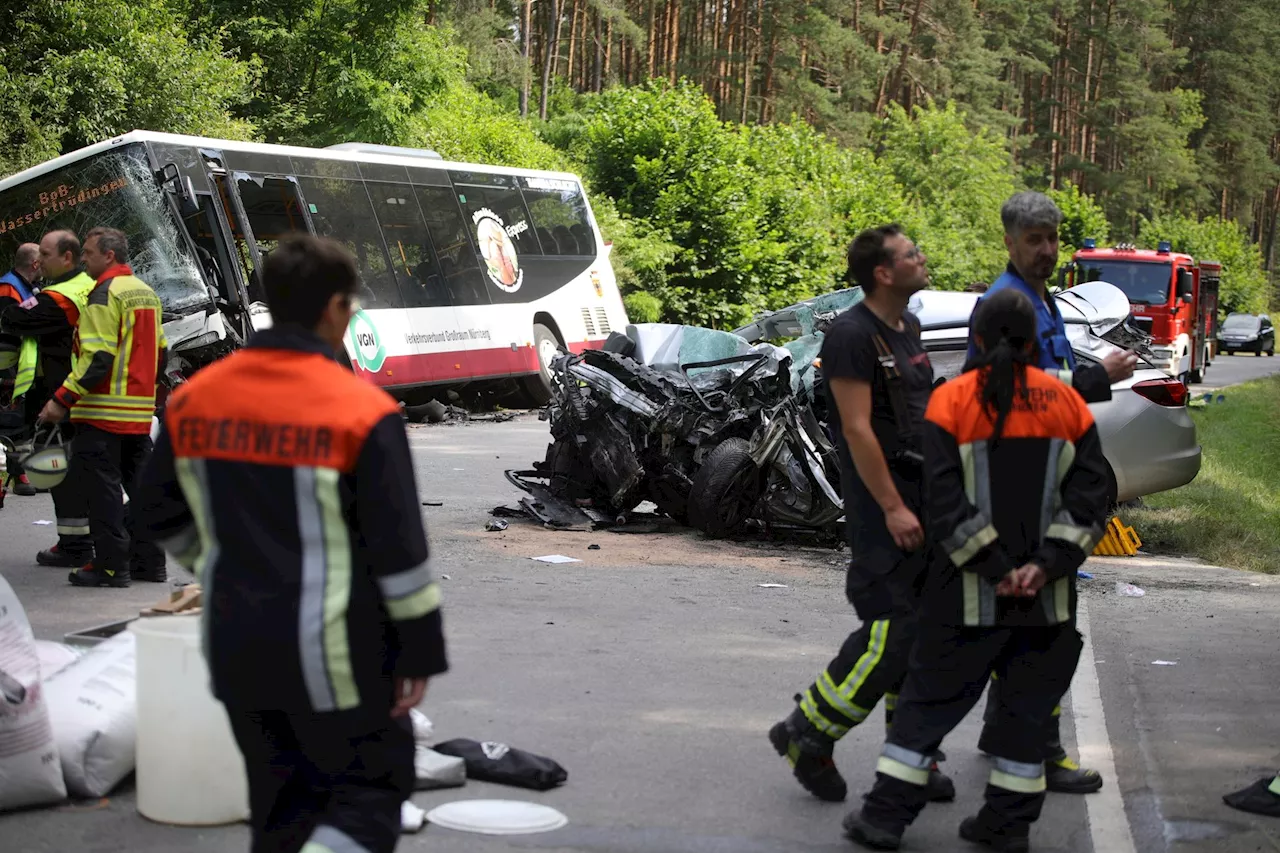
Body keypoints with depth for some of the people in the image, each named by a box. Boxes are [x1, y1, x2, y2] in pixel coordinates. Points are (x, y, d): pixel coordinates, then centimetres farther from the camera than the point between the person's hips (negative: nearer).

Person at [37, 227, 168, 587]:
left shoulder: (105, 293, -13)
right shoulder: (146, 292, 15)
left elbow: (98, 357, -20)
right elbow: (159, 351, 20)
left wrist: (63, 399, -19)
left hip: (104, 410, -9)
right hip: (140, 410, 9)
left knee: (101, 486, -3)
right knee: (140, 483, 13)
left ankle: (111, 565, -3)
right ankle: (149, 560, 17)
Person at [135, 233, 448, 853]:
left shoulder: (196, 397, 0)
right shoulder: (362, 411, -16)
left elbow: (161, 512, 11)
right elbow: (399, 547, -14)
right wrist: (421, 651, -5)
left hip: (236, 645, 6)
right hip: (331, 655, -5)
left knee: (280, 801, 19)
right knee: (371, 790, 10)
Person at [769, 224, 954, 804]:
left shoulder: (909, 327, 15)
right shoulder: (852, 334, -14)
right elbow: (857, 428, -18)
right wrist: (893, 508, -20)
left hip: (925, 493, 9)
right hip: (882, 496, -9)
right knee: (891, 632, -12)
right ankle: (806, 733, 4)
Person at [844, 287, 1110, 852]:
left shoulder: (952, 401, -7)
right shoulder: (1066, 403, 2)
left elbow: (943, 502, -13)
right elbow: (1089, 494, -2)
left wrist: (995, 567, -10)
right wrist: (1047, 563, -9)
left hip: (969, 593, -2)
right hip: (1048, 594, 2)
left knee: (931, 695, 7)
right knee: (1028, 701, 13)